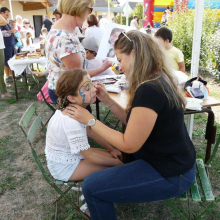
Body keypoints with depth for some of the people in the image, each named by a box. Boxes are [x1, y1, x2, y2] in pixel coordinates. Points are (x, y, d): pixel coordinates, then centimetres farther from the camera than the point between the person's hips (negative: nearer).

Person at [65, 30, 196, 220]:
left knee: (91, 186, -10)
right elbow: (134, 123, 9)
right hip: (175, 161, 10)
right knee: (115, 148, 29)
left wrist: (90, 120, -14)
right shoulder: (158, 80, 2)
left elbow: (129, 145, -21)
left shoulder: (148, 91, -29)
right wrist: (108, 101, 0)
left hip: (171, 175, -10)